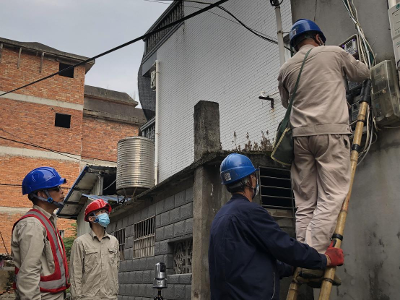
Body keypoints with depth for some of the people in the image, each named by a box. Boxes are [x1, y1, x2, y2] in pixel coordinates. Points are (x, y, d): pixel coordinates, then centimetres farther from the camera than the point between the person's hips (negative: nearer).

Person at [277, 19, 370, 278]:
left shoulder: (286, 70, 18)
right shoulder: (334, 53, 9)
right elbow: (363, 74, 23)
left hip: (299, 135, 4)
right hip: (331, 132, -4)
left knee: (305, 204, 5)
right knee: (331, 198, -7)